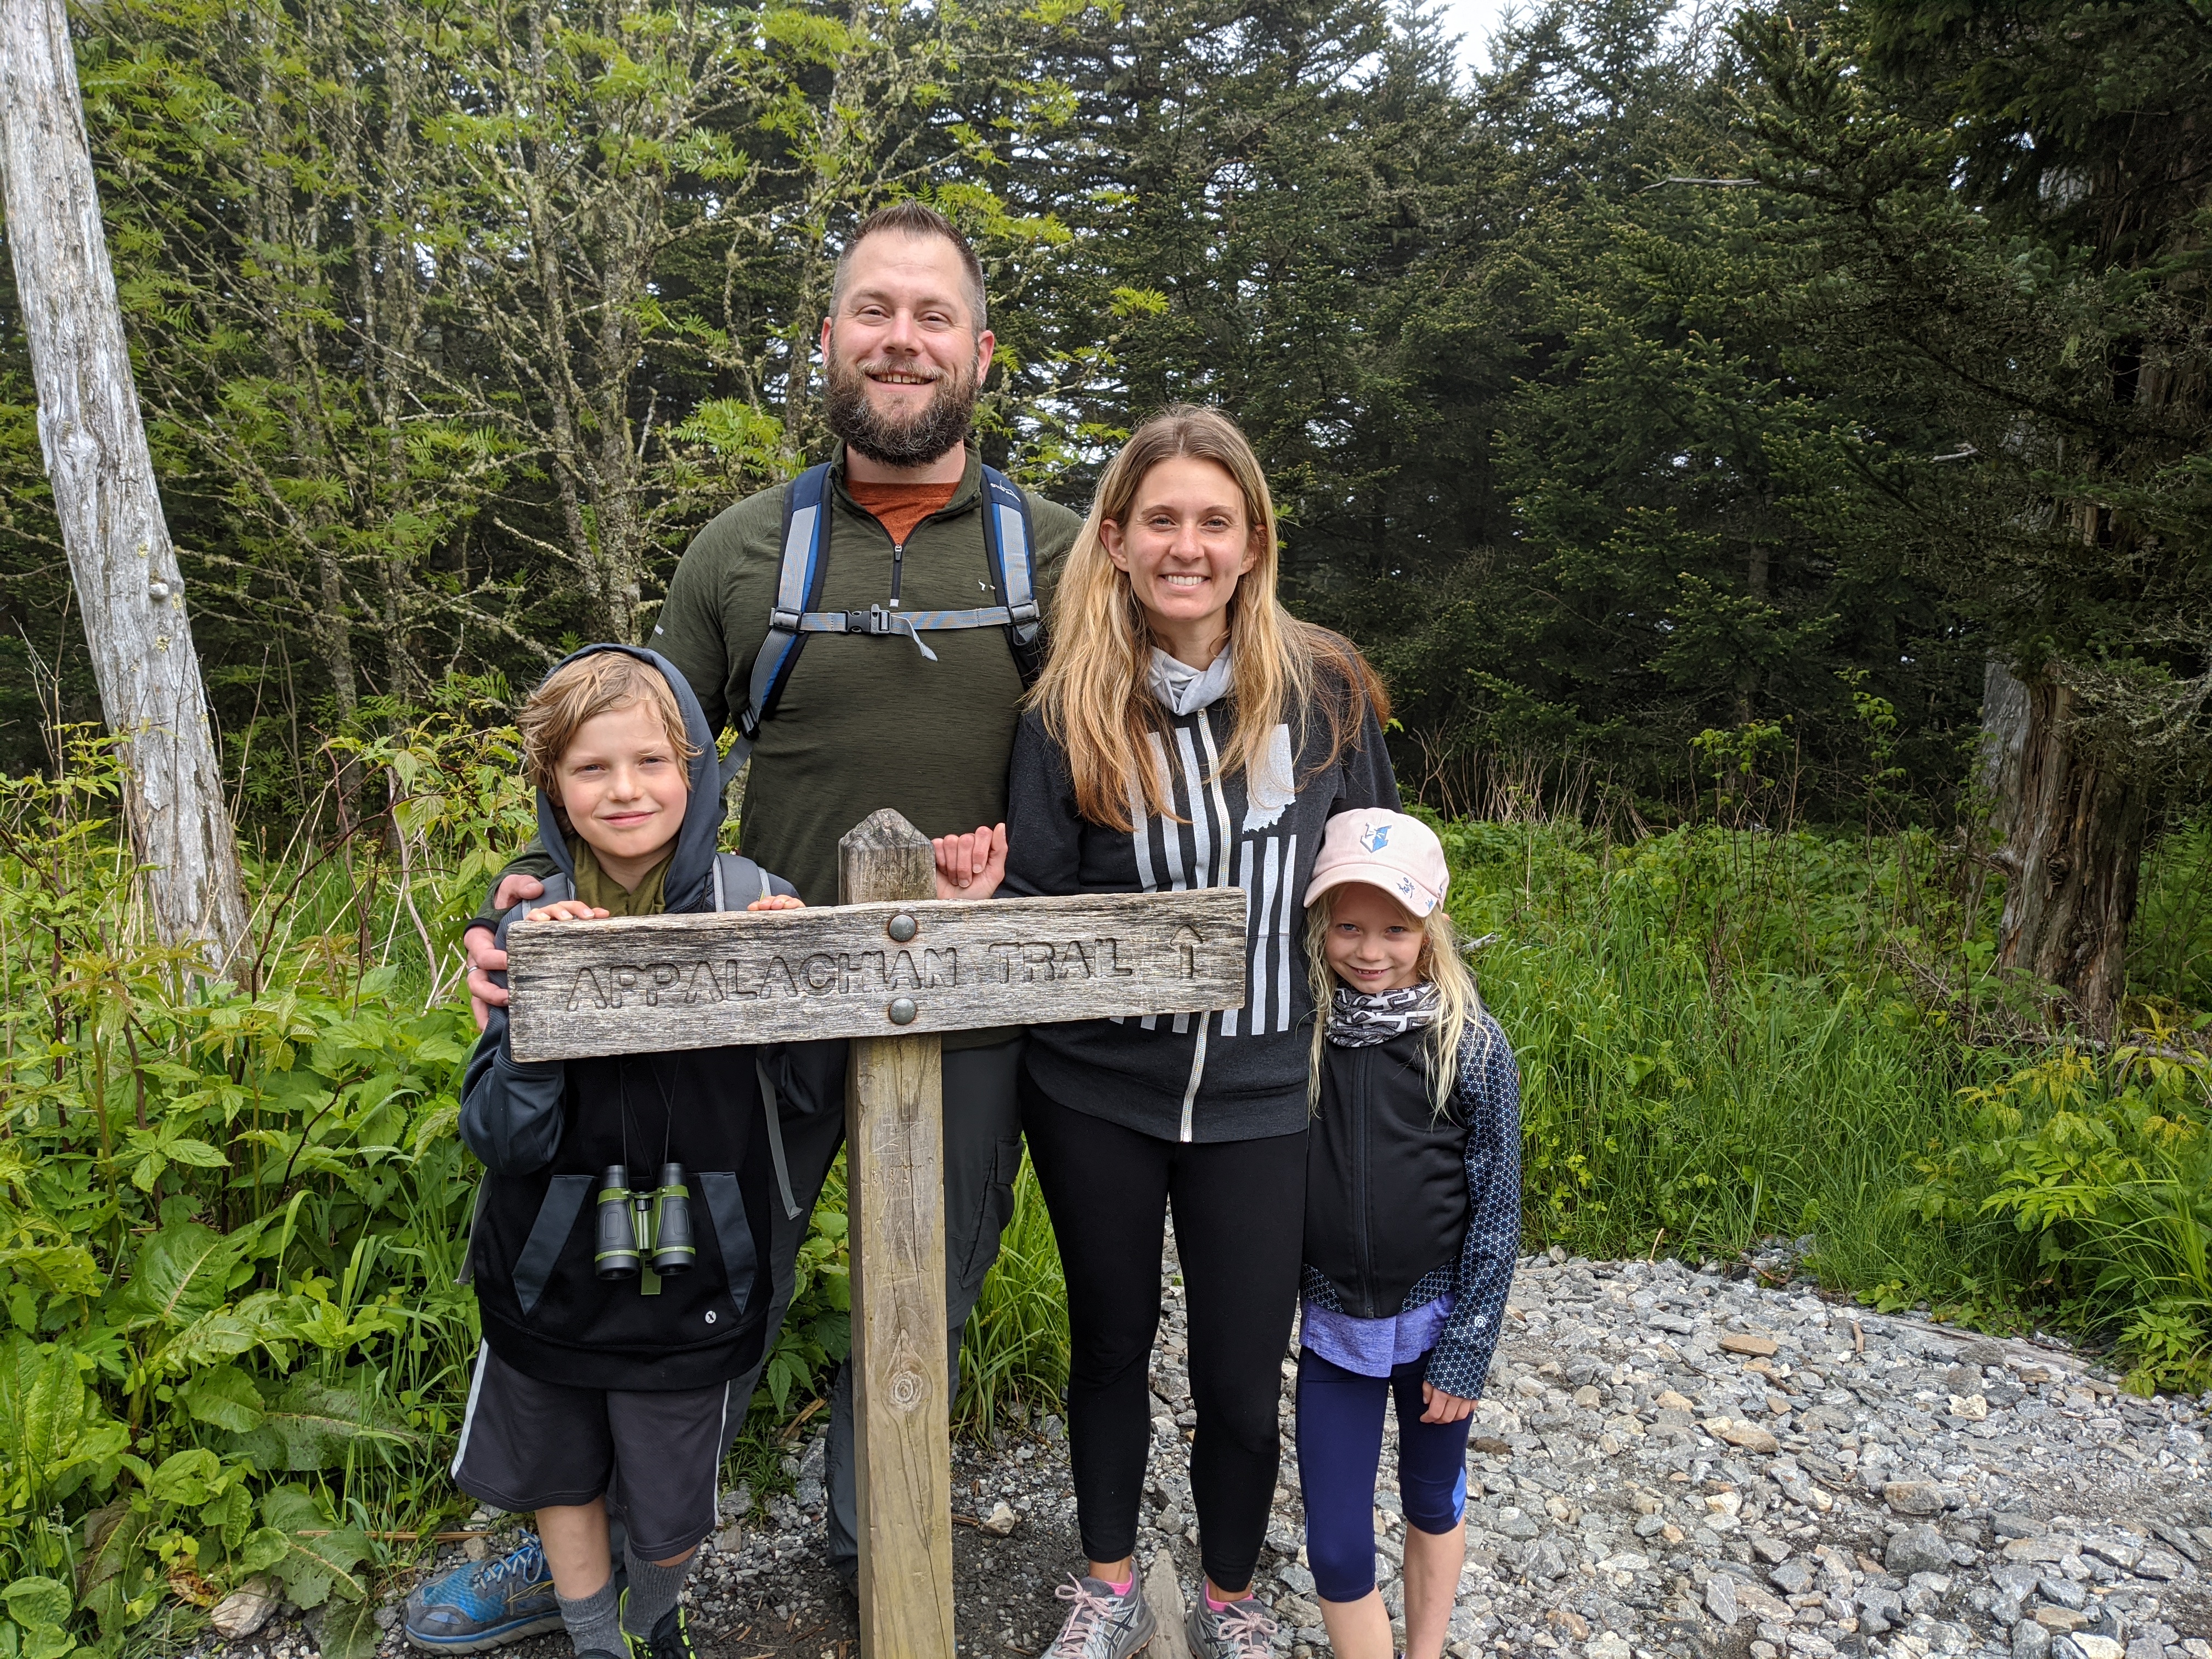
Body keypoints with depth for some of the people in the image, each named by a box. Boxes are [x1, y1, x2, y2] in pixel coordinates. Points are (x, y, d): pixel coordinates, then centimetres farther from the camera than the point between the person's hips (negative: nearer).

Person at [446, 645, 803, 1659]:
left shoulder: (759, 907, -14)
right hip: (551, 1272, 1)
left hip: (695, 1281, -1)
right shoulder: (530, 919, -11)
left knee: (669, 1516, 16)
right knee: (562, 1479, 23)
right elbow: (500, 1137, -14)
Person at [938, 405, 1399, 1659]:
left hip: (1265, 1097, 0)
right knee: (1111, 1341, 19)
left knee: (1244, 1377, 10)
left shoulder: (1327, 693, -4)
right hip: (1095, 1094, 1)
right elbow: (1038, 907, 0)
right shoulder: (1069, 712, -4)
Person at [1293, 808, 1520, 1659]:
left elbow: (1496, 1206, -9)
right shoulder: (1299, 1031, -9)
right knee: (1336, 1549, 4)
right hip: (1332, 1322, 1)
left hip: (1433, 1317, -1)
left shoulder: (1470, 1044, -14)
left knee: (1433, 1503, 21)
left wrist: (1466, 1349, -8)